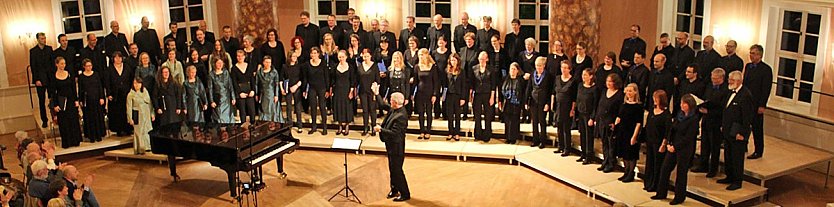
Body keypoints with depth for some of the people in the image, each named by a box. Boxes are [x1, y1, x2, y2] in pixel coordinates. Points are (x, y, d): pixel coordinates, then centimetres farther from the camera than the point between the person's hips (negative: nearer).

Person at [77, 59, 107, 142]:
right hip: (87, 100, -1)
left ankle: (99, 135, 14)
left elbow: (100, 87, 3)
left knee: (98, 117, 5)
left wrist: (101, 98, -3)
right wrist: (80, 100, -4)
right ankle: (91, 136, 10)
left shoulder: (96, 74, 3)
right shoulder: (81, 76, -1)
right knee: (89, 118, 3)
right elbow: (80, 89, 1)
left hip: (96, 99, 1)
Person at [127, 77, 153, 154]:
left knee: (147, 131, 5)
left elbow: (150, 103, 12)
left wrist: (152, 113, 8)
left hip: (146, 115, 4)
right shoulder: (131, 95, -6)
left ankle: (147, 147, 17)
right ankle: (139, 150, 6)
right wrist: (130, 118, -10)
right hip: (138, 116, -4)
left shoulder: (145, 92, 7)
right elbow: (129, 107, -6)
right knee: (138, 132, 0)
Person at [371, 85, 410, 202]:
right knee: (392, 169, 20)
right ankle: (394, 190, 35)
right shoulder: (393, 109, 0)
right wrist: (376, 93, 17)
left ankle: (405, 194, 11)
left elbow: (394, 133, -29)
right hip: (391, 146, 10)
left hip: (396, 147, -10)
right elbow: (383, 105, 19)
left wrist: (380, 129, -22)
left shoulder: (401, 116, -27)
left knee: (397, 170, 0)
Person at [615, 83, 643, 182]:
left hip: (631, 132, -7)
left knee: (631, 155, 3)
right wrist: (615, 128, 9)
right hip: (621, 132, 7)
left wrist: (634, 136, -18)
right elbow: (618, 117, 15)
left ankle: (631, 174, 14)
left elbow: (639, 123, -14)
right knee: (624, 153, 14)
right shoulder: (624, 103, 8)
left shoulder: (638, 106, -11)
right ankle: (626, 173, 27)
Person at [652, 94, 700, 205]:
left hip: (684, 149, -7)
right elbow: (672, 129, 8)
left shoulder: (694, 119, -14)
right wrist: (669, 143, -3)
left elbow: (688, 138, -17)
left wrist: (675, 147, -17)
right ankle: (661, 193, 21)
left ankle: (679, 197, 18)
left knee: (681, 173, 4)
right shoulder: (679, 115, 7)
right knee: (665, 168, 9)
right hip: (673, 147, 7)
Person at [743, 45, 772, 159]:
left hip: (756, 104, -6)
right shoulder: (748, 66, 11)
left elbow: (766, 88, -12)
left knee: (757, 128, 2)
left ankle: (758, 152, 12)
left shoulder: (766, 69, -10)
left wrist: (762, 105, -15)